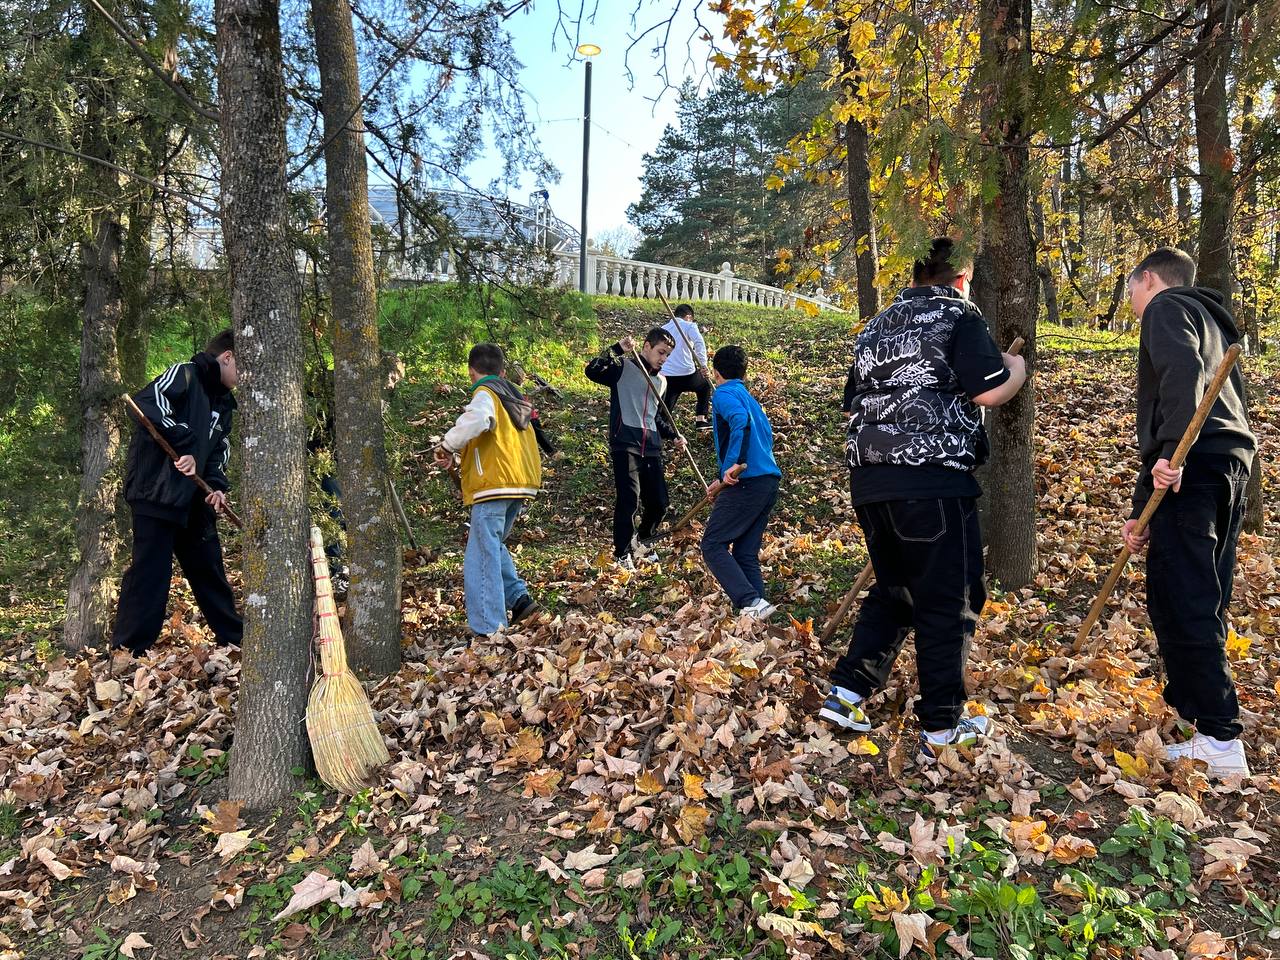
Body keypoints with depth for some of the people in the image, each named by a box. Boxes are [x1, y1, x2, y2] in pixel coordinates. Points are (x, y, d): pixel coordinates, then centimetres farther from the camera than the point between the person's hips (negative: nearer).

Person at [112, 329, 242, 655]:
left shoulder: (223, 402, 19)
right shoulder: (184, 374, -6)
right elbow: (146, 404, -22)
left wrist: (217, 485, 0)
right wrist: (184, 445, -22)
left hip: (193, 498, 9)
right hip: (156, 490, -9)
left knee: (210, 570, 16)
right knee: (150, 572, -7)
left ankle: (235, 640, 26)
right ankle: (127, 652, 2)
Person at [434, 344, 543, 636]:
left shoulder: (485, 394, -6)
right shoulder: (514, 397, 20)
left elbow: (477, 418, -29)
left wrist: (448, 445, -20)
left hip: (494, 485, -8)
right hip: (522, 484, 9)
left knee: (482, 557, -4)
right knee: (493, 546, 23)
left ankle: (490, 629, -5)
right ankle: (518, 597, 9)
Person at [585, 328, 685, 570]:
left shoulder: (661, 382, 22)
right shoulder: (623, 368, 1)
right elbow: (592, 371, -16)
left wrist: (674, 435, 17)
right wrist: (617, 350, -23)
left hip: (652, 448, 7)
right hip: (625, 444, -7)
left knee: (659, 503, 6)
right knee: (628, 499, -15)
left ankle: (643, 544, 34)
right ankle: (622, 554, 2)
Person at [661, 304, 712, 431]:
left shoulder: (663, 329, 20)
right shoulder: (689, 326, 3)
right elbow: (699, 343, -16)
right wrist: (703, 364, -20)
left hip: (665, 377, 4)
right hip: (686, 374, -4)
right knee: (706, 385, 29)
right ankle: (701, 419, 24)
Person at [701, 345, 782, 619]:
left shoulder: (724, 394, -2)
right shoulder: (750, 398, 24)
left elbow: (741, 420, -23)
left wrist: (734, 464, -27)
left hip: (746, 481, -9)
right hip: (769, 481, 9)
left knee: (712, 545, -4)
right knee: (745, 553, 10)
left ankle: (752, 603, -14)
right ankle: (758, 606, 4)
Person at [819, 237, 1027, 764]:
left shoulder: (877, 325, 20)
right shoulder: (959, 316, 0)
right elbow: (989, 391, -10)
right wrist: (1017, 367, 10)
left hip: (869, 478, 7)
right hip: (934, 480, -7)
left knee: (894, 591, 20)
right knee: (949, 602, 4)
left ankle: (846, 693, 15)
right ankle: (943, 729, 11)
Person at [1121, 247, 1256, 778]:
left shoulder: (1167, 306, 6)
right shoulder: (1210, 322, 33)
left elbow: (1183, 370, -19)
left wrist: (1171, 452, -27)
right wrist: (1140, 510, 26)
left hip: (1192, 468, -10)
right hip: (1232, 467, 10)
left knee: (1181, 605, -8)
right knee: (1203, 608, 14)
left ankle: (1221, 741, -5)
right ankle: (1205, 729, 22)